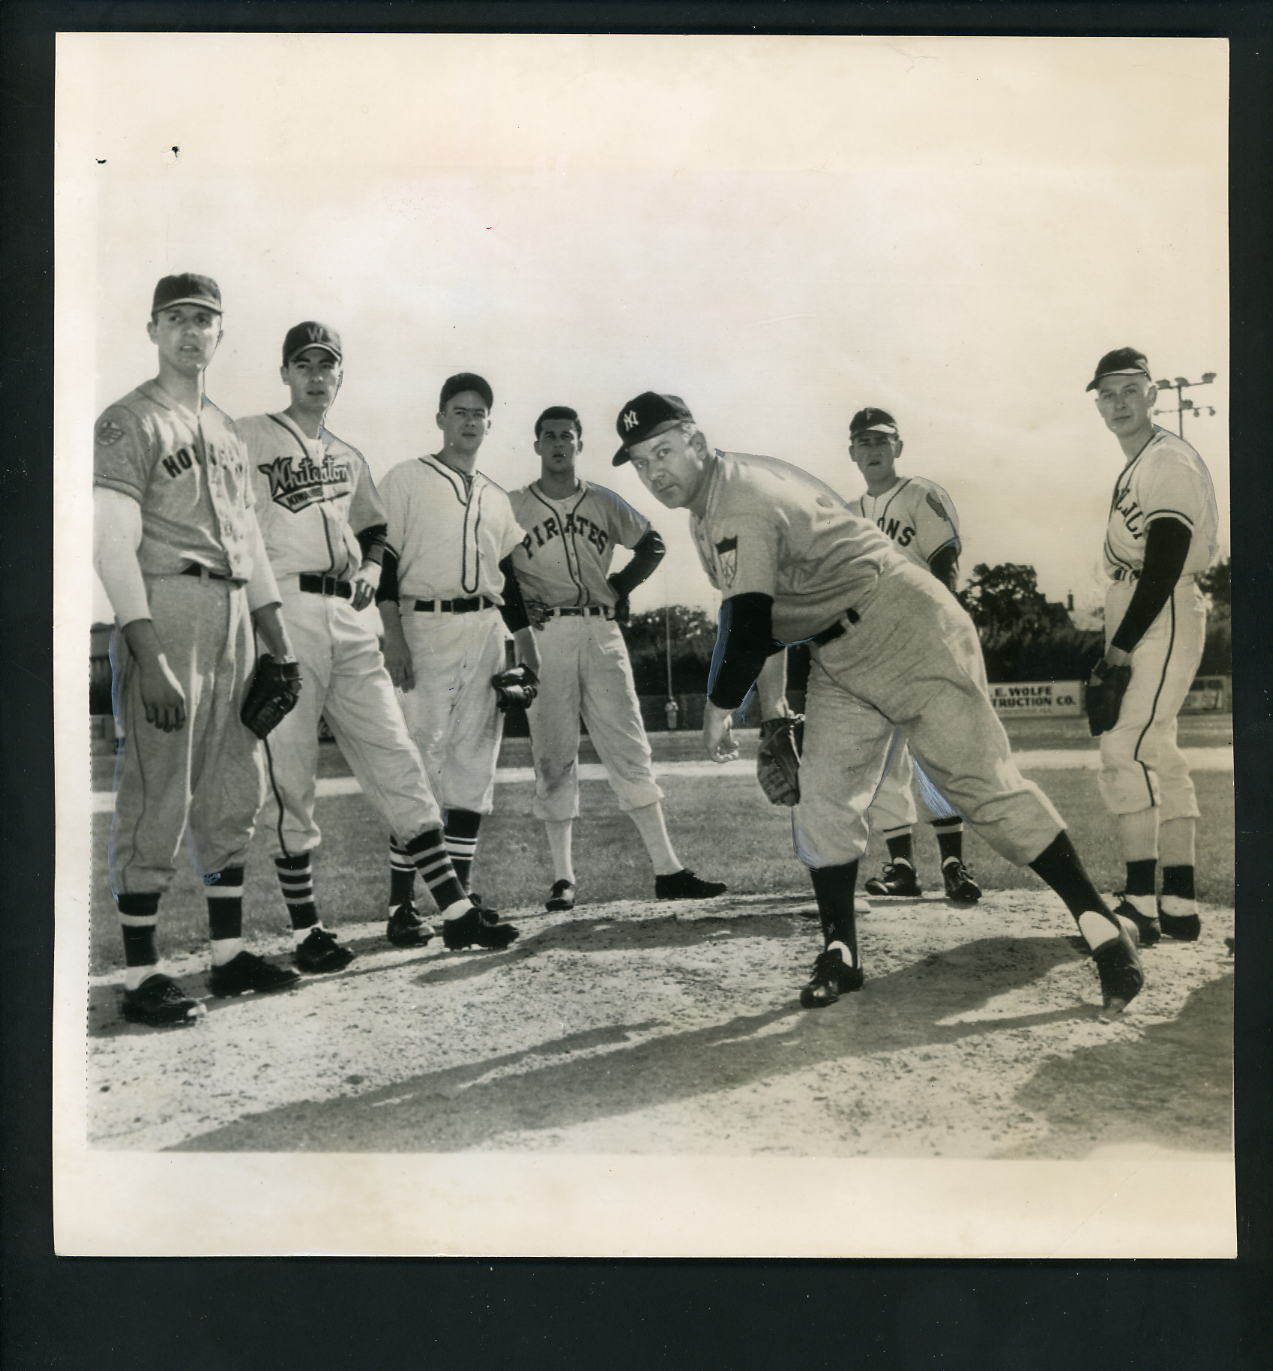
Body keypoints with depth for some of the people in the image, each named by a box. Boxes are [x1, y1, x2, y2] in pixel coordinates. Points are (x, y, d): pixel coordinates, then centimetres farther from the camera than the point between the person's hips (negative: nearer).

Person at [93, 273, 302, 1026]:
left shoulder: (227, 429, 20)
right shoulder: (130, 421, -2)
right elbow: (112, 543, -10)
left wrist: (280, 642, 16)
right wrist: (147, 653, -19)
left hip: (234, 617, 7)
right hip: (167, 607, -7)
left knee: (233, 794, 10)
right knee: (158, 797, -5)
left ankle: (230, 952, 21)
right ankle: (142, 974, 4)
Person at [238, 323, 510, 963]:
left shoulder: (349, 457, 24)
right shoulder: (248, 437, 6)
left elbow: (373, 528, 32)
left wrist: (371, 567, 11)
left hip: (349, 619, 5)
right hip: (282, 615, -5)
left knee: (395, 760, 1)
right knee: (289, 776, -3)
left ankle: (455, 910, 2)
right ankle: (305, 929, 7)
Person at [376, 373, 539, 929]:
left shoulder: (496, 497, 20)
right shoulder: (406, 479, 4)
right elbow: (383, 561, -4)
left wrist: (529, 651, 14)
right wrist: (393, 634, -15)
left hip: (486, 633, 6)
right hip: (424, 629, -5)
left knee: (475, 769, 4)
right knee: (418, 764, -9)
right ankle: (401, 907, -2)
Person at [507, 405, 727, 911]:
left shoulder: (605, 502, 12)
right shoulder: (512, 506, 6)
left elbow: (652, 545, 22)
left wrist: (621, 585, 9)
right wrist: (518, 604, -7)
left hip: (602, 633, 2)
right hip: (544, 636, -2)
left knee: (630, 751, 0)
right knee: (554, 756, 0)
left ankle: (667, 870, 2)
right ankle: (563, 877, 7)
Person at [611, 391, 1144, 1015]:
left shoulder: (741, 502, -21)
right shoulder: (707, 510, 11)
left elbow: (745, 625, -26)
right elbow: (767, 613, 18)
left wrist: (717, 709, -11)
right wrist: (770, 706, 14)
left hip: (910, 631, -9)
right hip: (840, 659, 9)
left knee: (986, 785, -9)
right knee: (819, 799, 2)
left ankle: (1099, 923, 1)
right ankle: (840, 953, 12)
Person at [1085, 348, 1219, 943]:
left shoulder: (1168, 460, -9)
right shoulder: (1134, 469, 20)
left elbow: (1165, 565, -19)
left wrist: (1123, 644, -20)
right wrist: (1116, 645, 12)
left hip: (1164, 621, -10)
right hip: (1137, 624, 10)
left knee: (1125, 749, -16)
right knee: (1158, 759, 9)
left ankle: (1141, 903, -14)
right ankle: (1178, 906, 14)